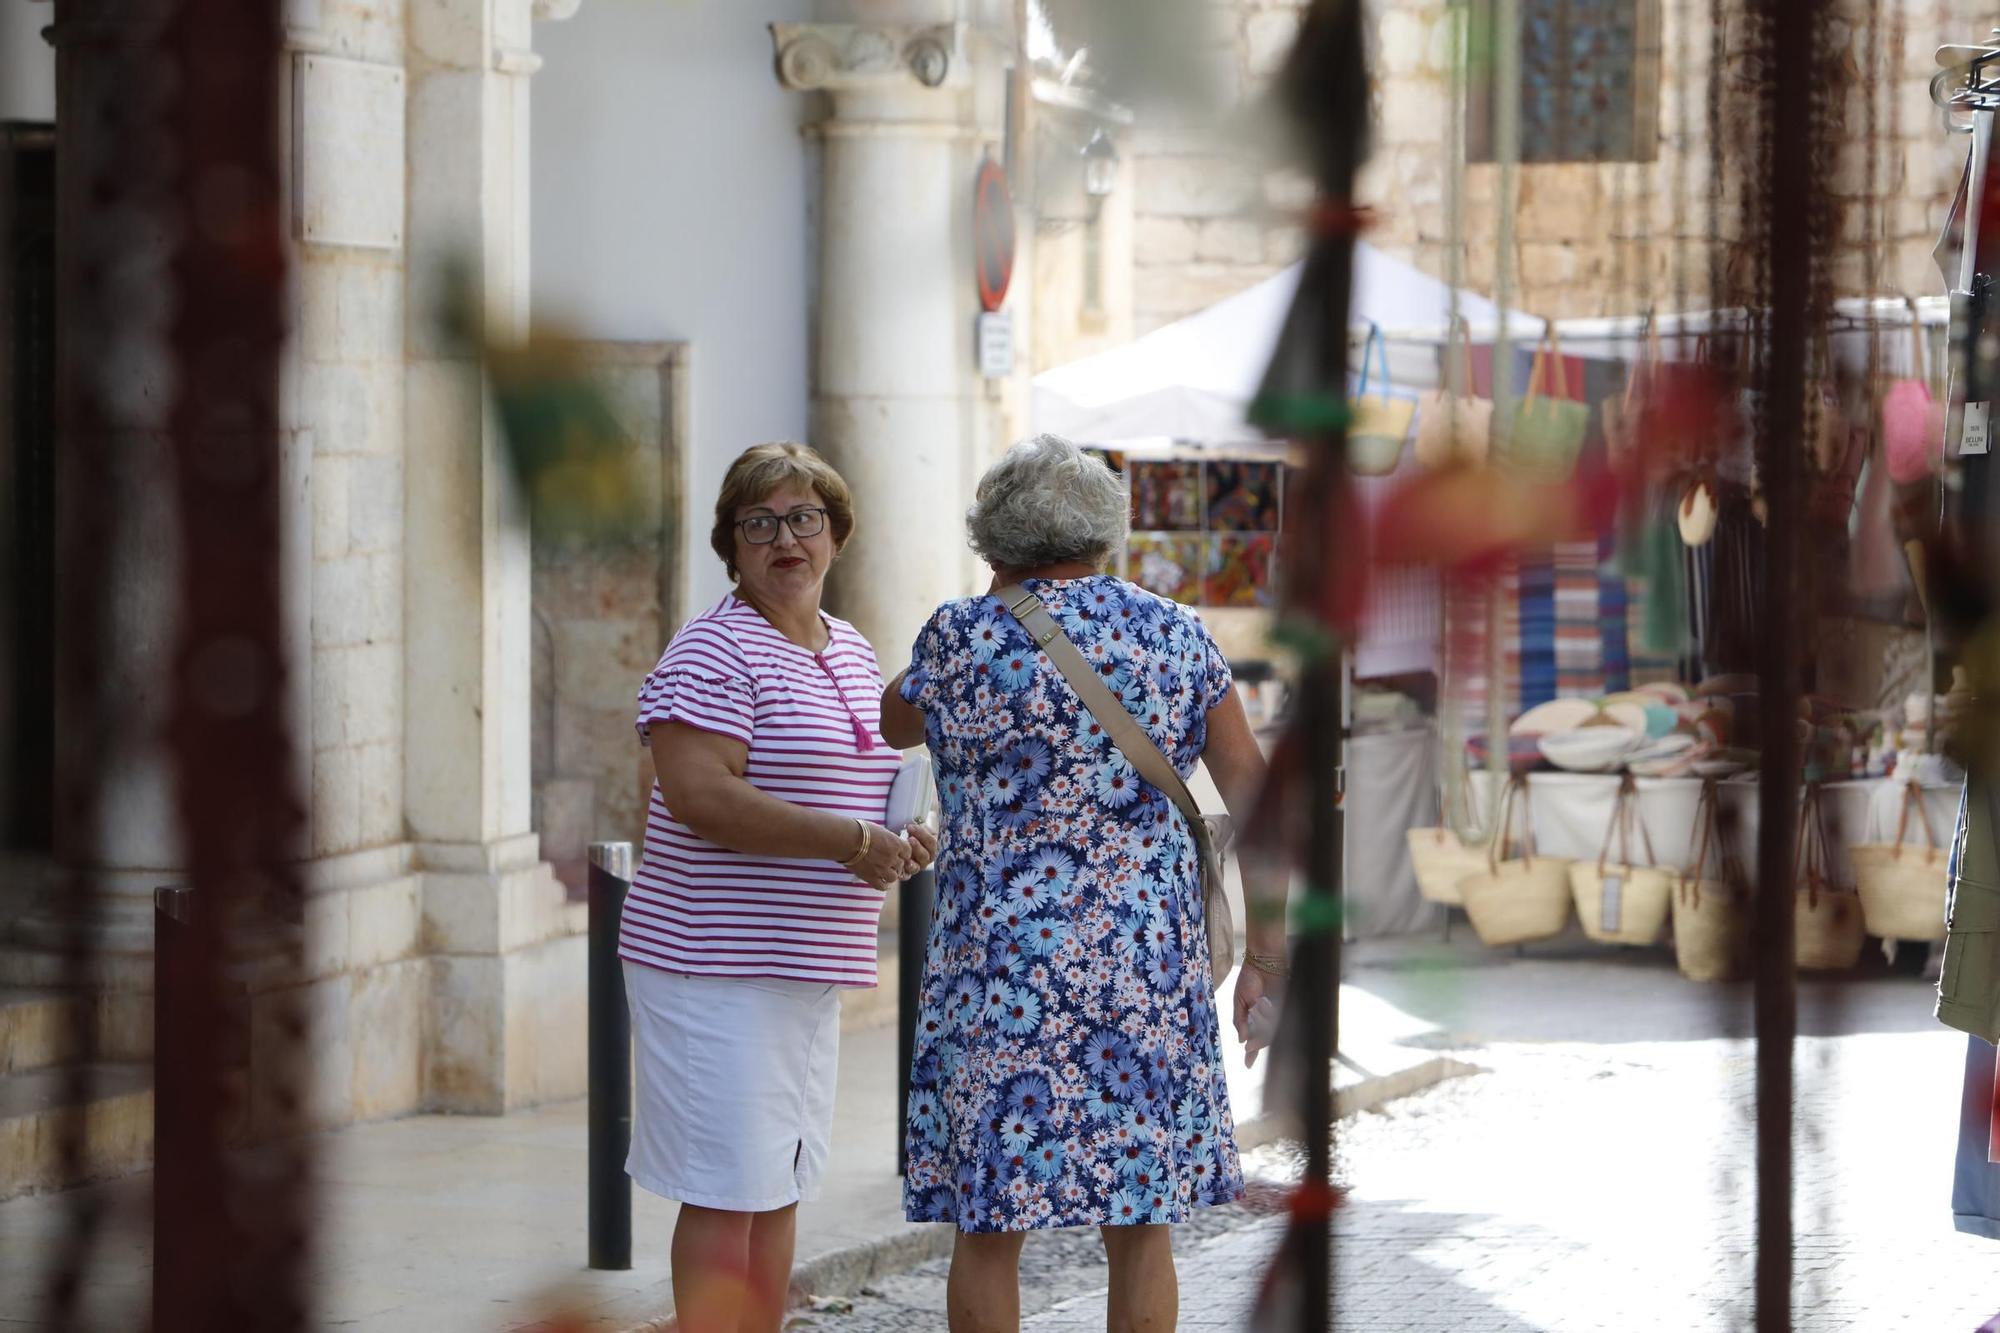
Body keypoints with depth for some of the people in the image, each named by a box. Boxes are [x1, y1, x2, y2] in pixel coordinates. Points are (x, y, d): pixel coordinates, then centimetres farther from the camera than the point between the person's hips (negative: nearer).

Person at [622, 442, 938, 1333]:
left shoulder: (851, 653, 16)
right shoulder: (714, 653, -12)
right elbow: (701, 796, -23)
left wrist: (902, 837, 7)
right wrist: (853, 843, -22)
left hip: (808, 971, 9)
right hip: (717, 966, -9)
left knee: (780, 1190, 12)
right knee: (725, 1194, -9)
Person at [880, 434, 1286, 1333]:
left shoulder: (968, 639, -4)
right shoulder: (1175, 636, 4)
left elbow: (896, 723, 16)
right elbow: (1253, 792, 0)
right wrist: (1267, 952, 4)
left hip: (1006, 968, -3)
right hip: (1148, 968, 3)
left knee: (988, 1222, 4)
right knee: (1140, 1217, 9)